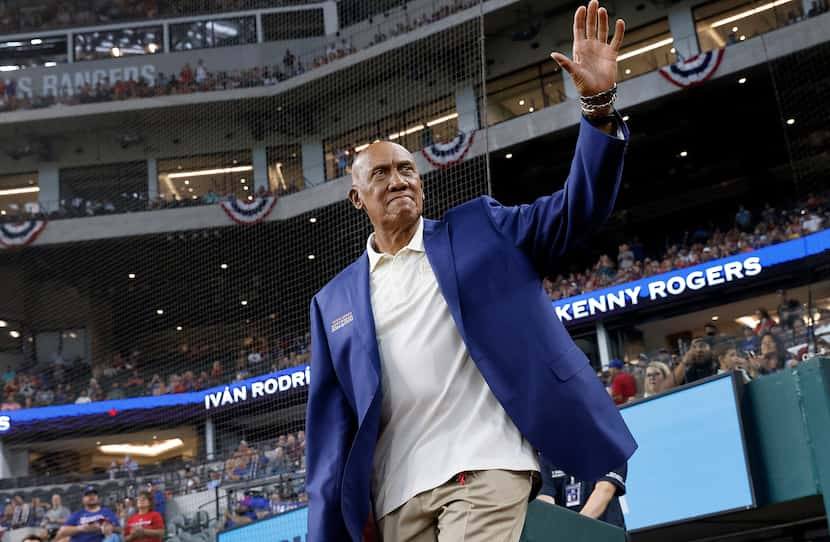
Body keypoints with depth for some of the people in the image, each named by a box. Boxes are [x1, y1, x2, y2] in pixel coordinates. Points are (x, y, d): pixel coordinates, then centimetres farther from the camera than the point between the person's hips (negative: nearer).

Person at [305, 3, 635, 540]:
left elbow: (579, 208, 2)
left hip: (485, 469, -3)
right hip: (397, 496, 3)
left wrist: (599, 103, -12)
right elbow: (331, 418, 12)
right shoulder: (335, 301, 14)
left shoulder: (479, 229, 11)